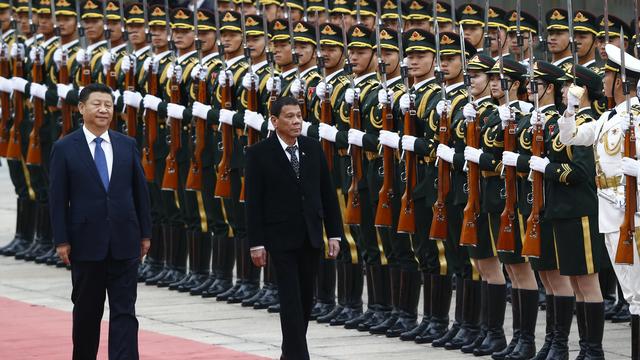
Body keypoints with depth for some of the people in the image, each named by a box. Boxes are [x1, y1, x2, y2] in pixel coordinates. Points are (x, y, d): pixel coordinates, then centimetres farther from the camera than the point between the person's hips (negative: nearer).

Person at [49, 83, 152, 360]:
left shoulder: (127, 146, 6)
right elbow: (58, 198, -3)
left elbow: (140, 191, 10)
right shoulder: (65, 149, -2)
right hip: (86, 241, -2)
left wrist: (145, 233, 7)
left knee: (124, 311, -4)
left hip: (124, 242, 2)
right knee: (87, 311, 10)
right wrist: (61, 240, -8)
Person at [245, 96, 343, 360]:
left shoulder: (313, 149, 6)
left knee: (305, 299, 11)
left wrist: (334, 234, 5)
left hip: (311, 236, 5)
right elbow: (253, 201, -7)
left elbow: (327, 193, 9)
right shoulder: (259, 154, -7)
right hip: (281, 238, -5)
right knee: (291, 300, -8)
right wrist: (256, 243, -10)